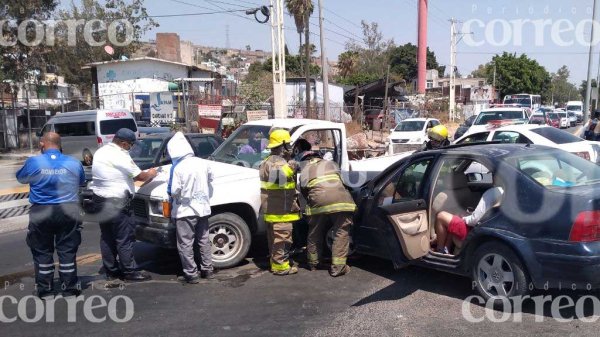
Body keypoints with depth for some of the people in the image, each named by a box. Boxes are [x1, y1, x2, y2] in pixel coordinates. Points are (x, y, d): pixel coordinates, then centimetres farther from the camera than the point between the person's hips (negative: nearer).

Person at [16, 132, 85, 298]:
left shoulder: (33, 162, -7)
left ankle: (45, 289, 18)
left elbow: (20, 178, 11)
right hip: (68, 211, 1)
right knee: (67, 251, 8)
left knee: (42, 252, 12)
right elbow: (82, 182, 15)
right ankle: (69, 288, 13)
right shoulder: (74, 163, -2)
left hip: (41, 213, -1)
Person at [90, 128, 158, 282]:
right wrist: (150, 174, 10)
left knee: (106, 236, 14)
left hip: (99, 198, 9)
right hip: (116, 202, -9)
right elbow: (139, 176, -11)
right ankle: (129, 271, 5)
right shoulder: (120, 156, -17)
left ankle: (111, 271, 22)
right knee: (125, 237, -1)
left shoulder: (100, 152, 10)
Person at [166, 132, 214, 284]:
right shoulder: (202, 163, -1)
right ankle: (207, 270, 23)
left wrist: (172, 194, 3)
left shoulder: (178, 167, -18)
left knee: (185, 244, 4)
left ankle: (191, 274, 5)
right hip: (202, 208, 6)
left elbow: (174, 191, -18)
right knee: (204, 240, 16)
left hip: (185, 210, -6)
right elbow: (210, 178, 16)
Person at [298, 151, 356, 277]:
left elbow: (304, 192, 22)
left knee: (315, 234, 18)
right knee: (341, 234, 6)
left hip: (318, 202, 0)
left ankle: (313, 263, 31)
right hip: (341, 200, 0)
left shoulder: (304, 171, 27)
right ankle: (337, 267, 1)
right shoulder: (331, 163, 30)